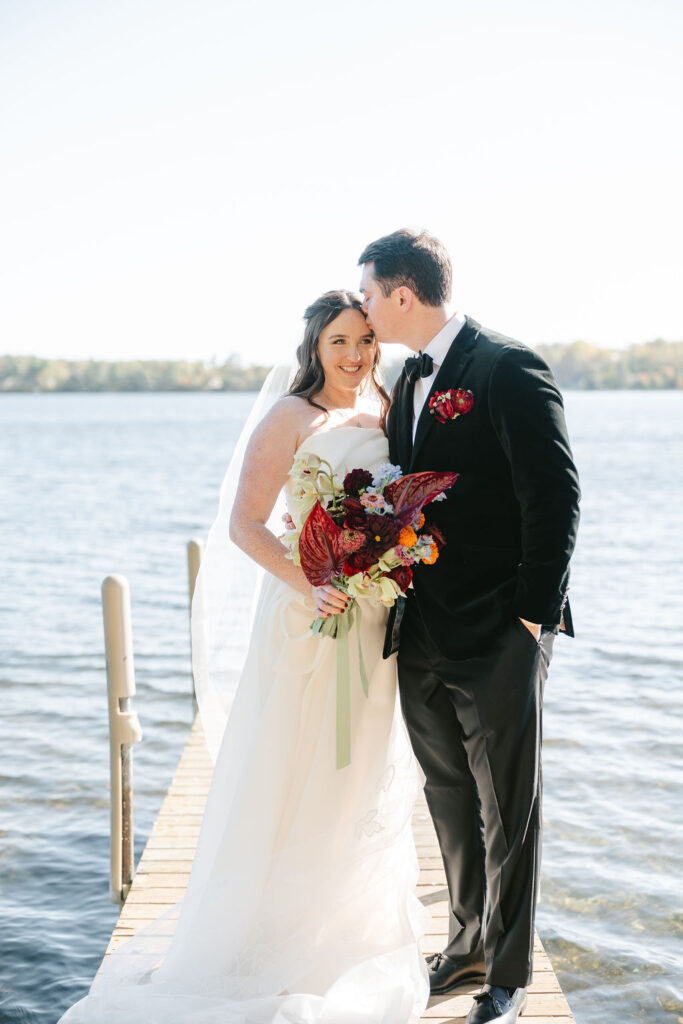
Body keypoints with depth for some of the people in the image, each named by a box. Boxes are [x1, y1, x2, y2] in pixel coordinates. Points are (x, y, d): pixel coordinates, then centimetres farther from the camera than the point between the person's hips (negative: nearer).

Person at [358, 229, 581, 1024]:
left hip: (498, 638, -8)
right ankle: (467, 946, 37)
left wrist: (535, 616, -16)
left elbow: (555, 498, -16)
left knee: (507, 811, 6)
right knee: (450, 802, 19)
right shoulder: (410, 381, 13)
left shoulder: (508, 369, -13)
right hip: (424, 637, 8)